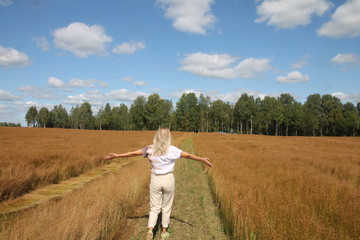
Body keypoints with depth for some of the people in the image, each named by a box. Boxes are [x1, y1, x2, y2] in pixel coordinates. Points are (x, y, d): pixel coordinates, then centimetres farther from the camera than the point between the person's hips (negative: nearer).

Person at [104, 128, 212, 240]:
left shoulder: (150, 149, -5)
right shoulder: (172, 150, -11)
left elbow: (133, 153, 0)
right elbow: (188, 155, -8)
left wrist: (116, 155, 9)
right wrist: (202, 159, 1)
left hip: (155, 180, 1)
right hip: (168, 180, -1)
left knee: (154, 207, 13)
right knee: (166, 207, 16)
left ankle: (150, 230, -3)